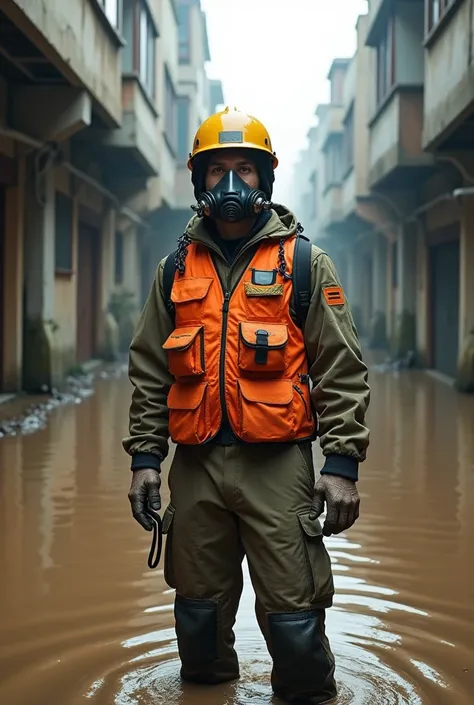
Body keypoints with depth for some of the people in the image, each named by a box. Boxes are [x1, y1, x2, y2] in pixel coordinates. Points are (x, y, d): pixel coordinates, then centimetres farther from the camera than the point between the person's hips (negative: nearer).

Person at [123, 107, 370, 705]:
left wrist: (342, 464, -8)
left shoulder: (304, 264, 2)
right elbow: (149, 372, 13)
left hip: (277, 464, -3)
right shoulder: (176, 269, 11)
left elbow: (343, 372, -1)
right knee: (199, 609, 14)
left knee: (293, 614, -2)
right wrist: (144, 457, 5)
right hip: (195, 465, 3)